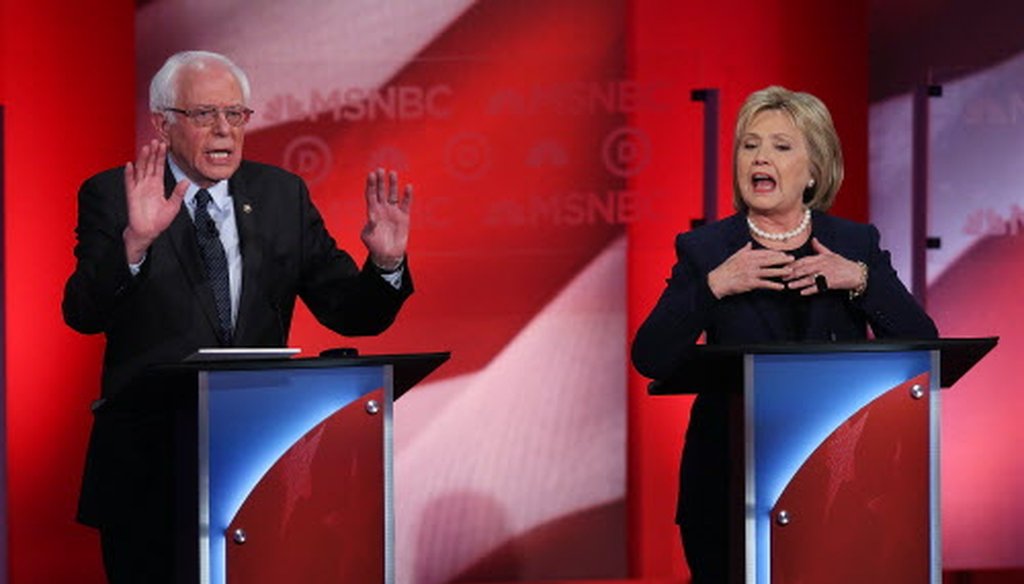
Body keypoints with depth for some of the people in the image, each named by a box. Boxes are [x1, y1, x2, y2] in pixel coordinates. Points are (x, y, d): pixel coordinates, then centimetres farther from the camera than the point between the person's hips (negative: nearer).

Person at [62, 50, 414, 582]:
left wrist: (385, 263, -15)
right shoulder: (111, 196, -2)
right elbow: (83, 314, -17)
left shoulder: (282, 195, 7)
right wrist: (135, 241, -33)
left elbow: (353, 315, 6)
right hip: (147, 468, -3)